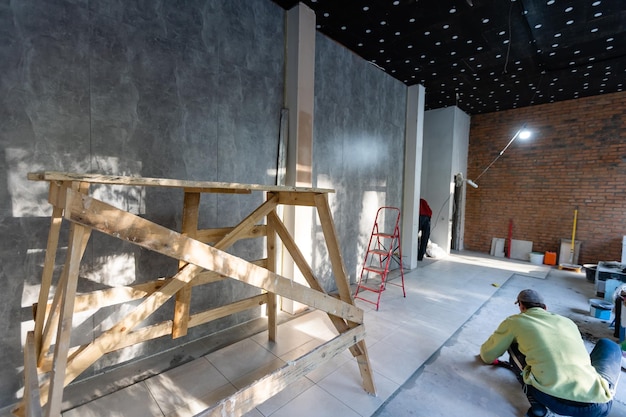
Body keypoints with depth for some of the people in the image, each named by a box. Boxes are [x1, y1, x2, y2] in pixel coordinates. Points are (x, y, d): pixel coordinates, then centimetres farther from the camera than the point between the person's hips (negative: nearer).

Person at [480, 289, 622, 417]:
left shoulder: (514, 321, 12)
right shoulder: (568, 321, 23)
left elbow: (487, 356, 20)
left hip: (550, 399, -4)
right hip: (597, 405, 4)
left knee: (514, 345, 23)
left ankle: (536, 402, 8)